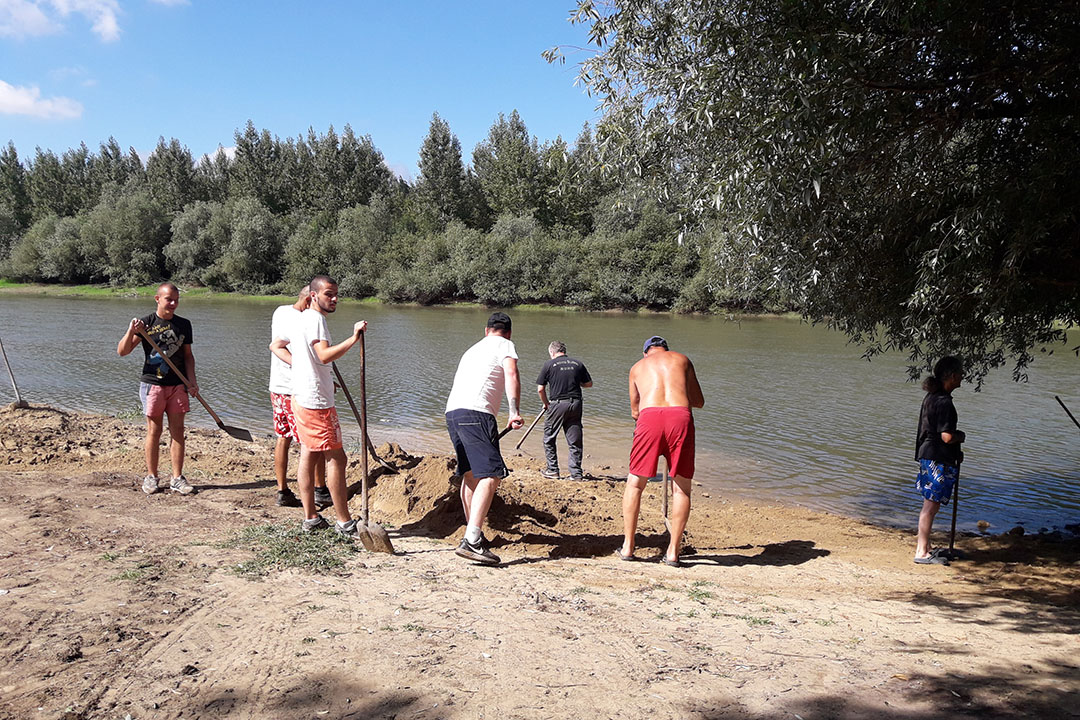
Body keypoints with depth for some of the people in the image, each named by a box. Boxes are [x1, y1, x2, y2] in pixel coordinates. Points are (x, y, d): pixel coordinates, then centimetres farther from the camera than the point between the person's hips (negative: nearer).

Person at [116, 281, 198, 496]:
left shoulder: (184, 324, 8)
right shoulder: (146, 323, -2)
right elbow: (122, 351, -5)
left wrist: (192, 380, 2)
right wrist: (131, 332, -22)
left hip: (177, 385, 3)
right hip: (153, 384, -3)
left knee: (177, 430, 2)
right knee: (154, 431, 2)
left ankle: (177, 478, 8)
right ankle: (151, 477, 14)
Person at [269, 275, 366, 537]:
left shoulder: (299, 320, 16)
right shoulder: (315, 319, -15)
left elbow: (276, 346, 27)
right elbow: (325, 355, -28)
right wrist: (353, 338, -34)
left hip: (302, 398, 10)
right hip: (316, 402, -10)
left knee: (308, 456, 12)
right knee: (336, 459, -6)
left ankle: (310, 518, 19)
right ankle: (345, 523, -2)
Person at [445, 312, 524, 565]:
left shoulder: (473, 349, 32)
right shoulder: (504, 345, 10)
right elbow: (511, 376, -10)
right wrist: (514, 411, -21)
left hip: (451, 411, 9)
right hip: (476, 412, -8)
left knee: (471, 474, 22)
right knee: (491, 474, -14)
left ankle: (473, 531, 31)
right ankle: (471, 541, -26)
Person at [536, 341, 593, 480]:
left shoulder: (549, 365, 0)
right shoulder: (578, 364, 8)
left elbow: (540, 389, 1)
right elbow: (589, 384, 15)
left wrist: (546, 403, 16)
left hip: (557, 404, -3)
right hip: (575, 404, 3)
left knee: (549, 438, 12)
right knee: (575, 441, 9)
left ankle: (553, 470, 14)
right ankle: (576, 473, 9)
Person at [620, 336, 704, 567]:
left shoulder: (638, 366, 27)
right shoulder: (682, 359, 27)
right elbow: (699, 402, 29)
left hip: (649, 417, 0)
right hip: (680, 416, 0)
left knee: (635, 483, 15)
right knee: (682, 487, 11)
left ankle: (628, 546, 16)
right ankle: (673, 551, 10)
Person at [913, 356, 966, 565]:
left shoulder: (931, 397, 10)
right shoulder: (944, 402, -20)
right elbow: (947, 437, -25)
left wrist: (956, 452, 17)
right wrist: (961, 435, -4)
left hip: (927, 455, 10)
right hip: (938, 460, -10)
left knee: (930, 505, 18)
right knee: (931, 506, -3)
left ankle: (924, 546, 27)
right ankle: (922, 552, 3)